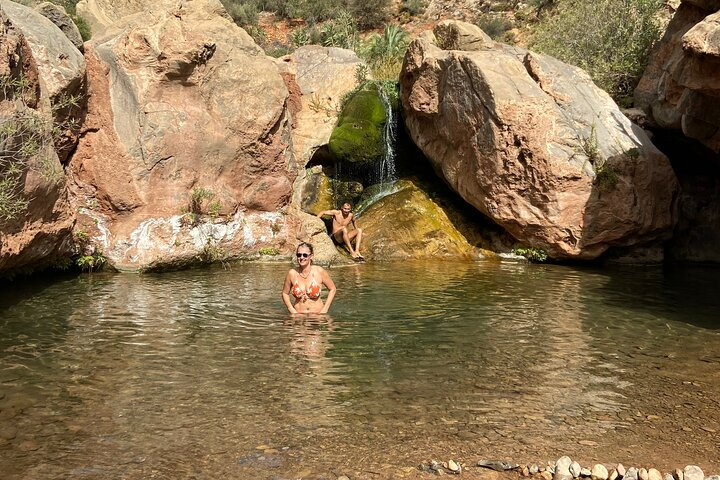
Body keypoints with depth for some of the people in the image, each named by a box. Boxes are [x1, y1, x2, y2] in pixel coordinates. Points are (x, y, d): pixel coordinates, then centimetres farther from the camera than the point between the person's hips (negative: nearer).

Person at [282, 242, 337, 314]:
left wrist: (324, 310, -3)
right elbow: (285, 293, 8)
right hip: (298, 315, 1)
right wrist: (292, 311, -5)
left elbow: (332, 289, 3)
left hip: (318, 314, -1)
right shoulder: (292, 273, -6)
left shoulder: (319, 271, -9)